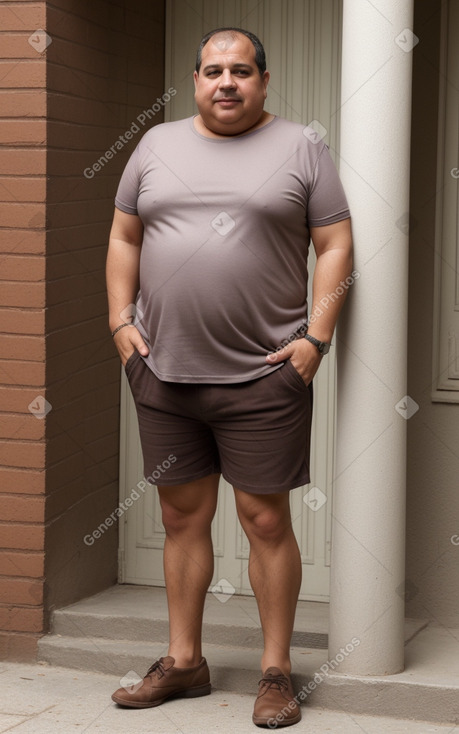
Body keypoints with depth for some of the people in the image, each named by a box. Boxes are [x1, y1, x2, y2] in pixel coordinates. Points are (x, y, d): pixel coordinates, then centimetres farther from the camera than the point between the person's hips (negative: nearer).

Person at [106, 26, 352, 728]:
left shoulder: (300, 148, 2)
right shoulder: (158, 145, 12)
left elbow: (336, 246, -1)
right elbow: (124, 238, 15)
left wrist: (316, 337, -9)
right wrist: (121, 322, 5)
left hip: (263, 378, -3)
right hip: (163, 373, 4)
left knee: (266, 519, 0)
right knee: (182, 516, 11)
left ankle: (277, 671, 11)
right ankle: (184, 661, 23)